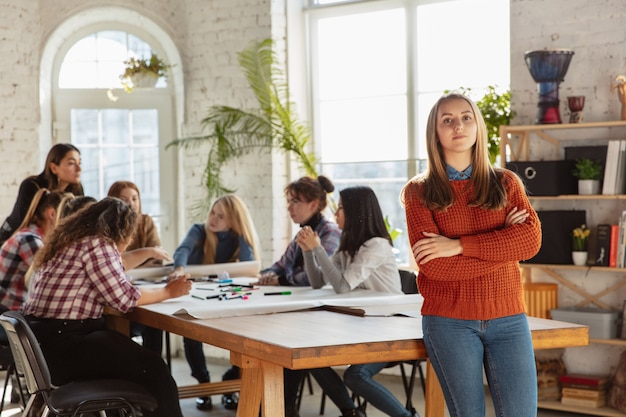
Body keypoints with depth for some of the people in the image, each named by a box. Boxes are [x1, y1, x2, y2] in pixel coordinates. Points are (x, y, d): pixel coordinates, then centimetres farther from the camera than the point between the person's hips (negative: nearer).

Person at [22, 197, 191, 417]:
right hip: (61, 343, -10)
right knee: (152, 368, -8)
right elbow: (124, 298, -13)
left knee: (135, 357, 19)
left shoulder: (72, 241, 17)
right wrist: (168, 291, 0)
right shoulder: (96, 244, -12)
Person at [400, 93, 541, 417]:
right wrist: (502, 244, -9)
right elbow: (432, 264, -10)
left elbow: (531, 240, -8)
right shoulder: (419, 192, 3)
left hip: (507, 318, 2)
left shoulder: (506, 183, 10)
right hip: (449, 322, -2)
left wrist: (459, 245, -14)